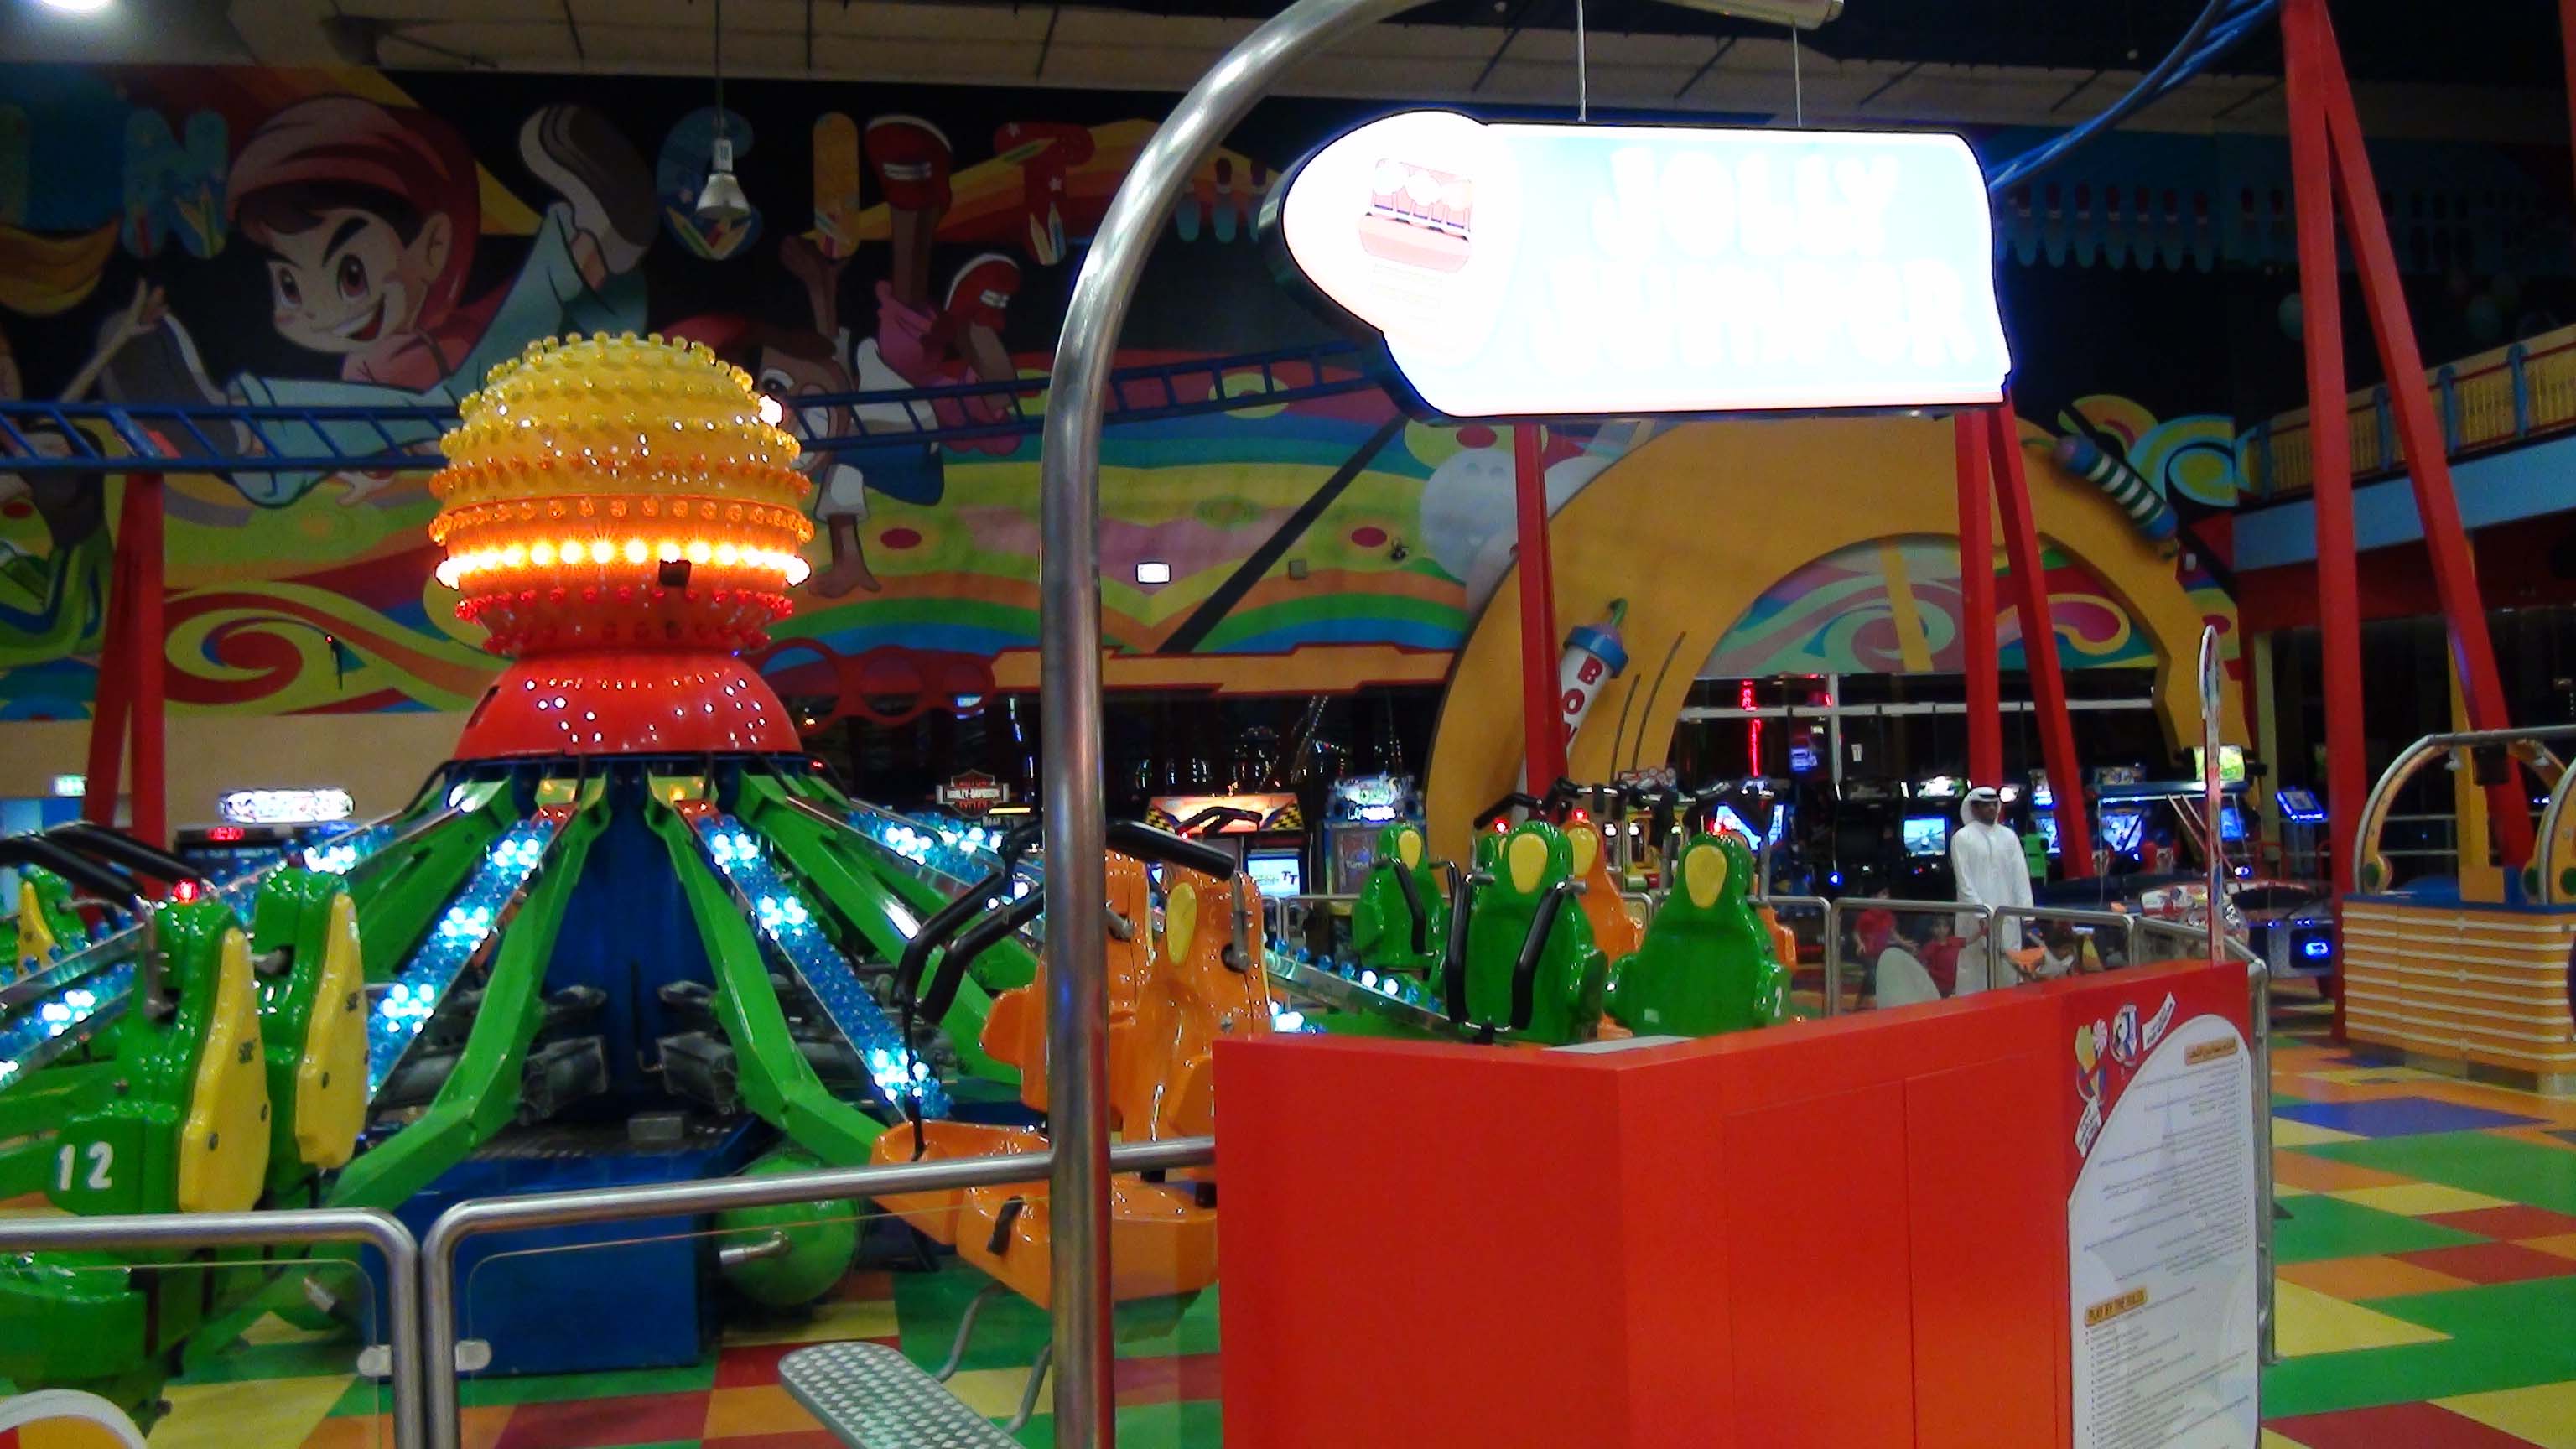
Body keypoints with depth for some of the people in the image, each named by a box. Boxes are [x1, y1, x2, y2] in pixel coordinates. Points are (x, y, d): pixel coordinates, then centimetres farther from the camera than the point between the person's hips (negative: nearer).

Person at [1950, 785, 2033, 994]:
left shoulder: (2009, 836, 10)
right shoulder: (1962, 837, -2)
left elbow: (2021, 875, 7)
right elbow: (1964, 880, -7)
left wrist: (2026, 910, -2)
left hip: (2007, 915, 4)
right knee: (1975, 969, -3)